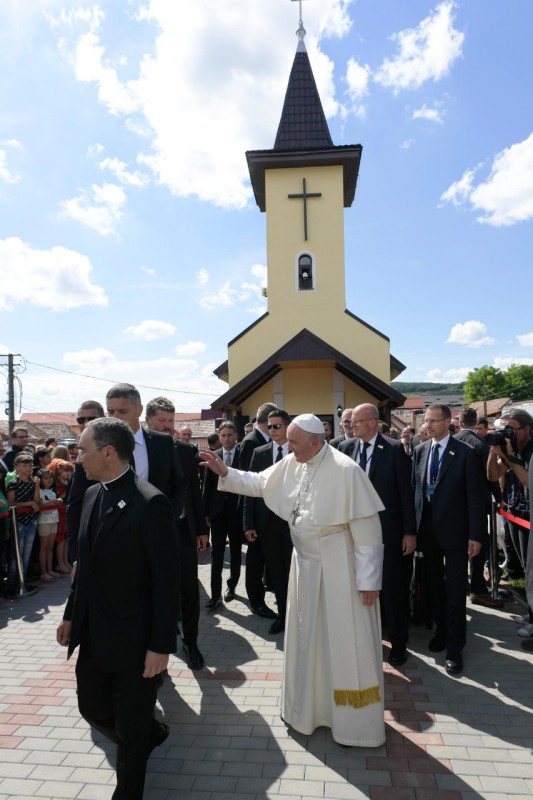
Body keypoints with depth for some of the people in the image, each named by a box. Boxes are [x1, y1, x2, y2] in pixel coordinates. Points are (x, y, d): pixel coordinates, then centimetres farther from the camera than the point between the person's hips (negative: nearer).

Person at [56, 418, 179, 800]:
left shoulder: (151, 504, -23)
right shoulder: (92, 495, 3)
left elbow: (167, 581, -20)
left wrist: (161, 645, -17)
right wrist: (72, 614, 14)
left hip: (133, 639, -7)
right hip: (93, 635, 8)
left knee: (132, 727, 12)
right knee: (92, 708, 22)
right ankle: (152, 733, 49)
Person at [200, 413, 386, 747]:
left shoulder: (345, 470, -23)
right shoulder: (292, 464, -3)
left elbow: (367, 527, -20)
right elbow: (259, 483, 11)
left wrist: (369, 579, -18)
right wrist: (225, 473, -2)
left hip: (339, 567, -7)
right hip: (306, 562, 7)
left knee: (347, 643, 6)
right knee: (307, 637, 21)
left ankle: (357, 722, 26)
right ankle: (310, 705, 43)